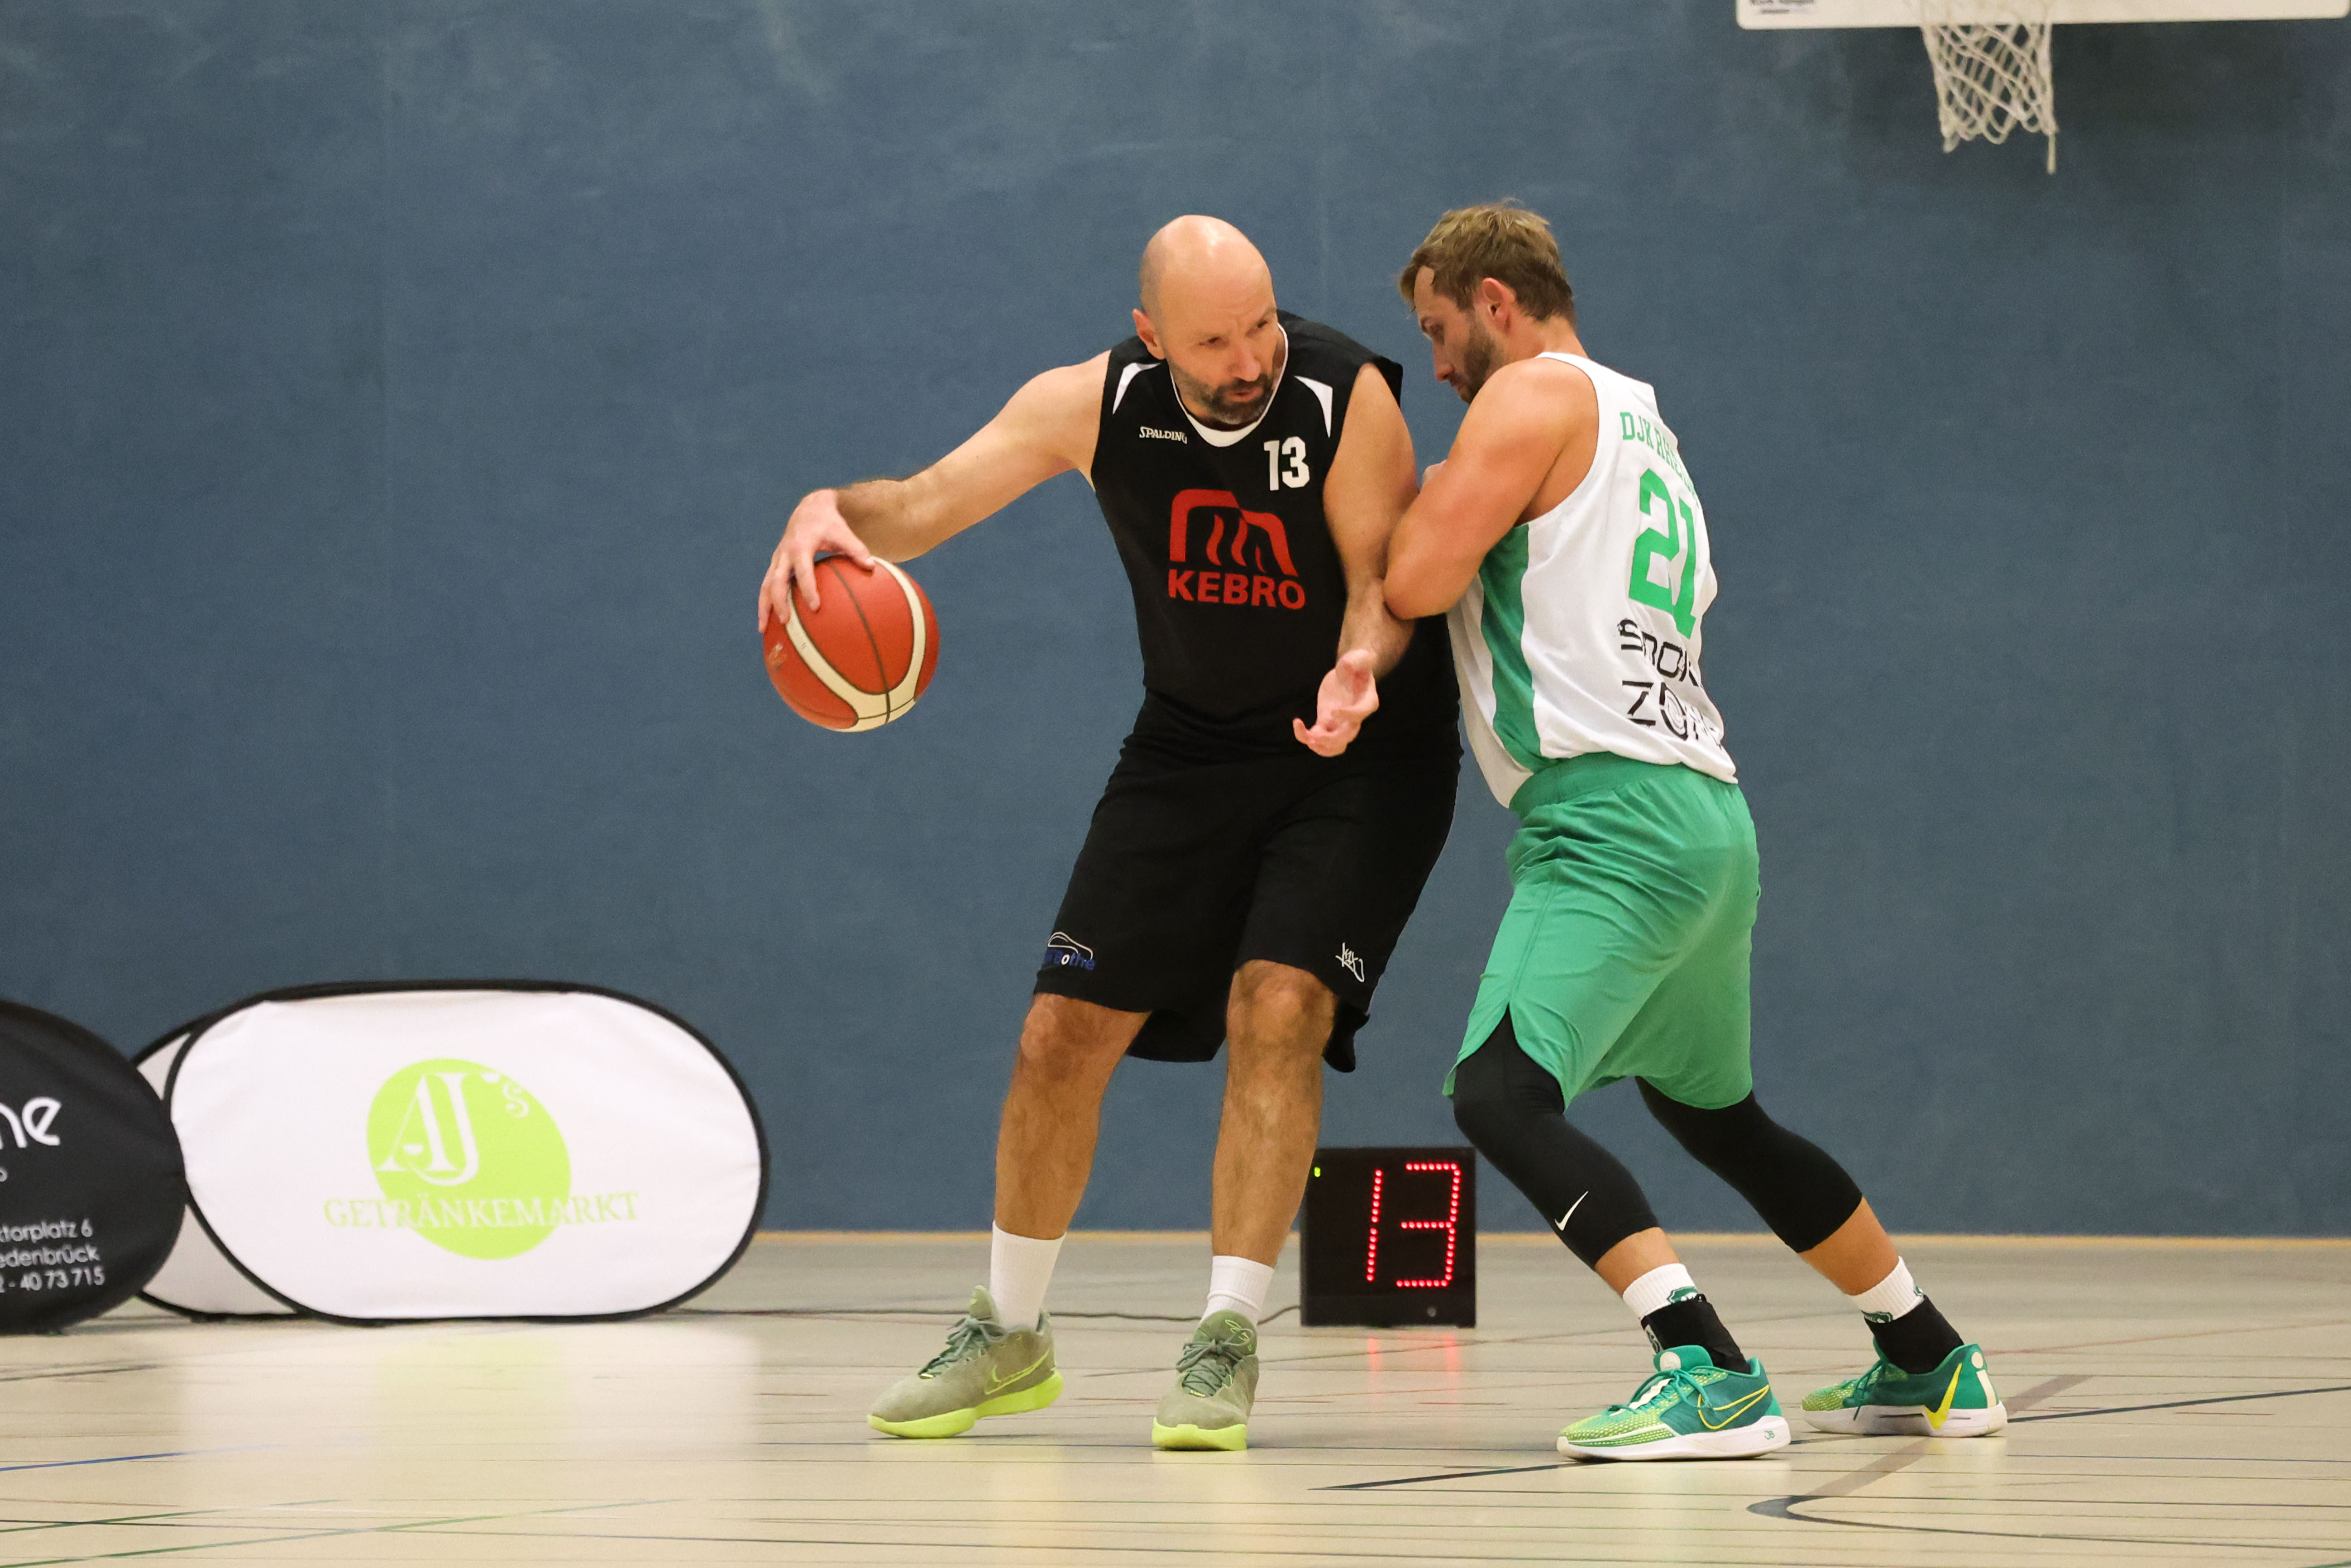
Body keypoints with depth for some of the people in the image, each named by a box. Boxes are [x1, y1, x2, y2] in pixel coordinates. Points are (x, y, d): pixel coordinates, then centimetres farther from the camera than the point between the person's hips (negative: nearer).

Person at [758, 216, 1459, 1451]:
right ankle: (1009, 1336, 20)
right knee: (1062, 1032, 1)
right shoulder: (1098, 403, -13)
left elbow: (1384, 572, -25)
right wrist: (833, 508, -40)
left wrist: (1358, 666, -48)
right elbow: (927, 502, -17)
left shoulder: (1347, 397, -22)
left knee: (1277, 1010, -23)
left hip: (1359, 752, -4)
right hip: (1192, 743, 4)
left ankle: (1227, 1340, -14)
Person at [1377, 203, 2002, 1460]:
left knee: (1501, 1096, -20)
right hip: (1703, 815, 10)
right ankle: (1931, 1366, 34)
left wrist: (1429, 494, 9)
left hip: (1612, 819, -10)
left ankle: (1709, 1377, -32)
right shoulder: (1638, 427, 25)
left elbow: (1417, 582, -11)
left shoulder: (1536, 393, -4)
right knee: (1717, 1115, 25)